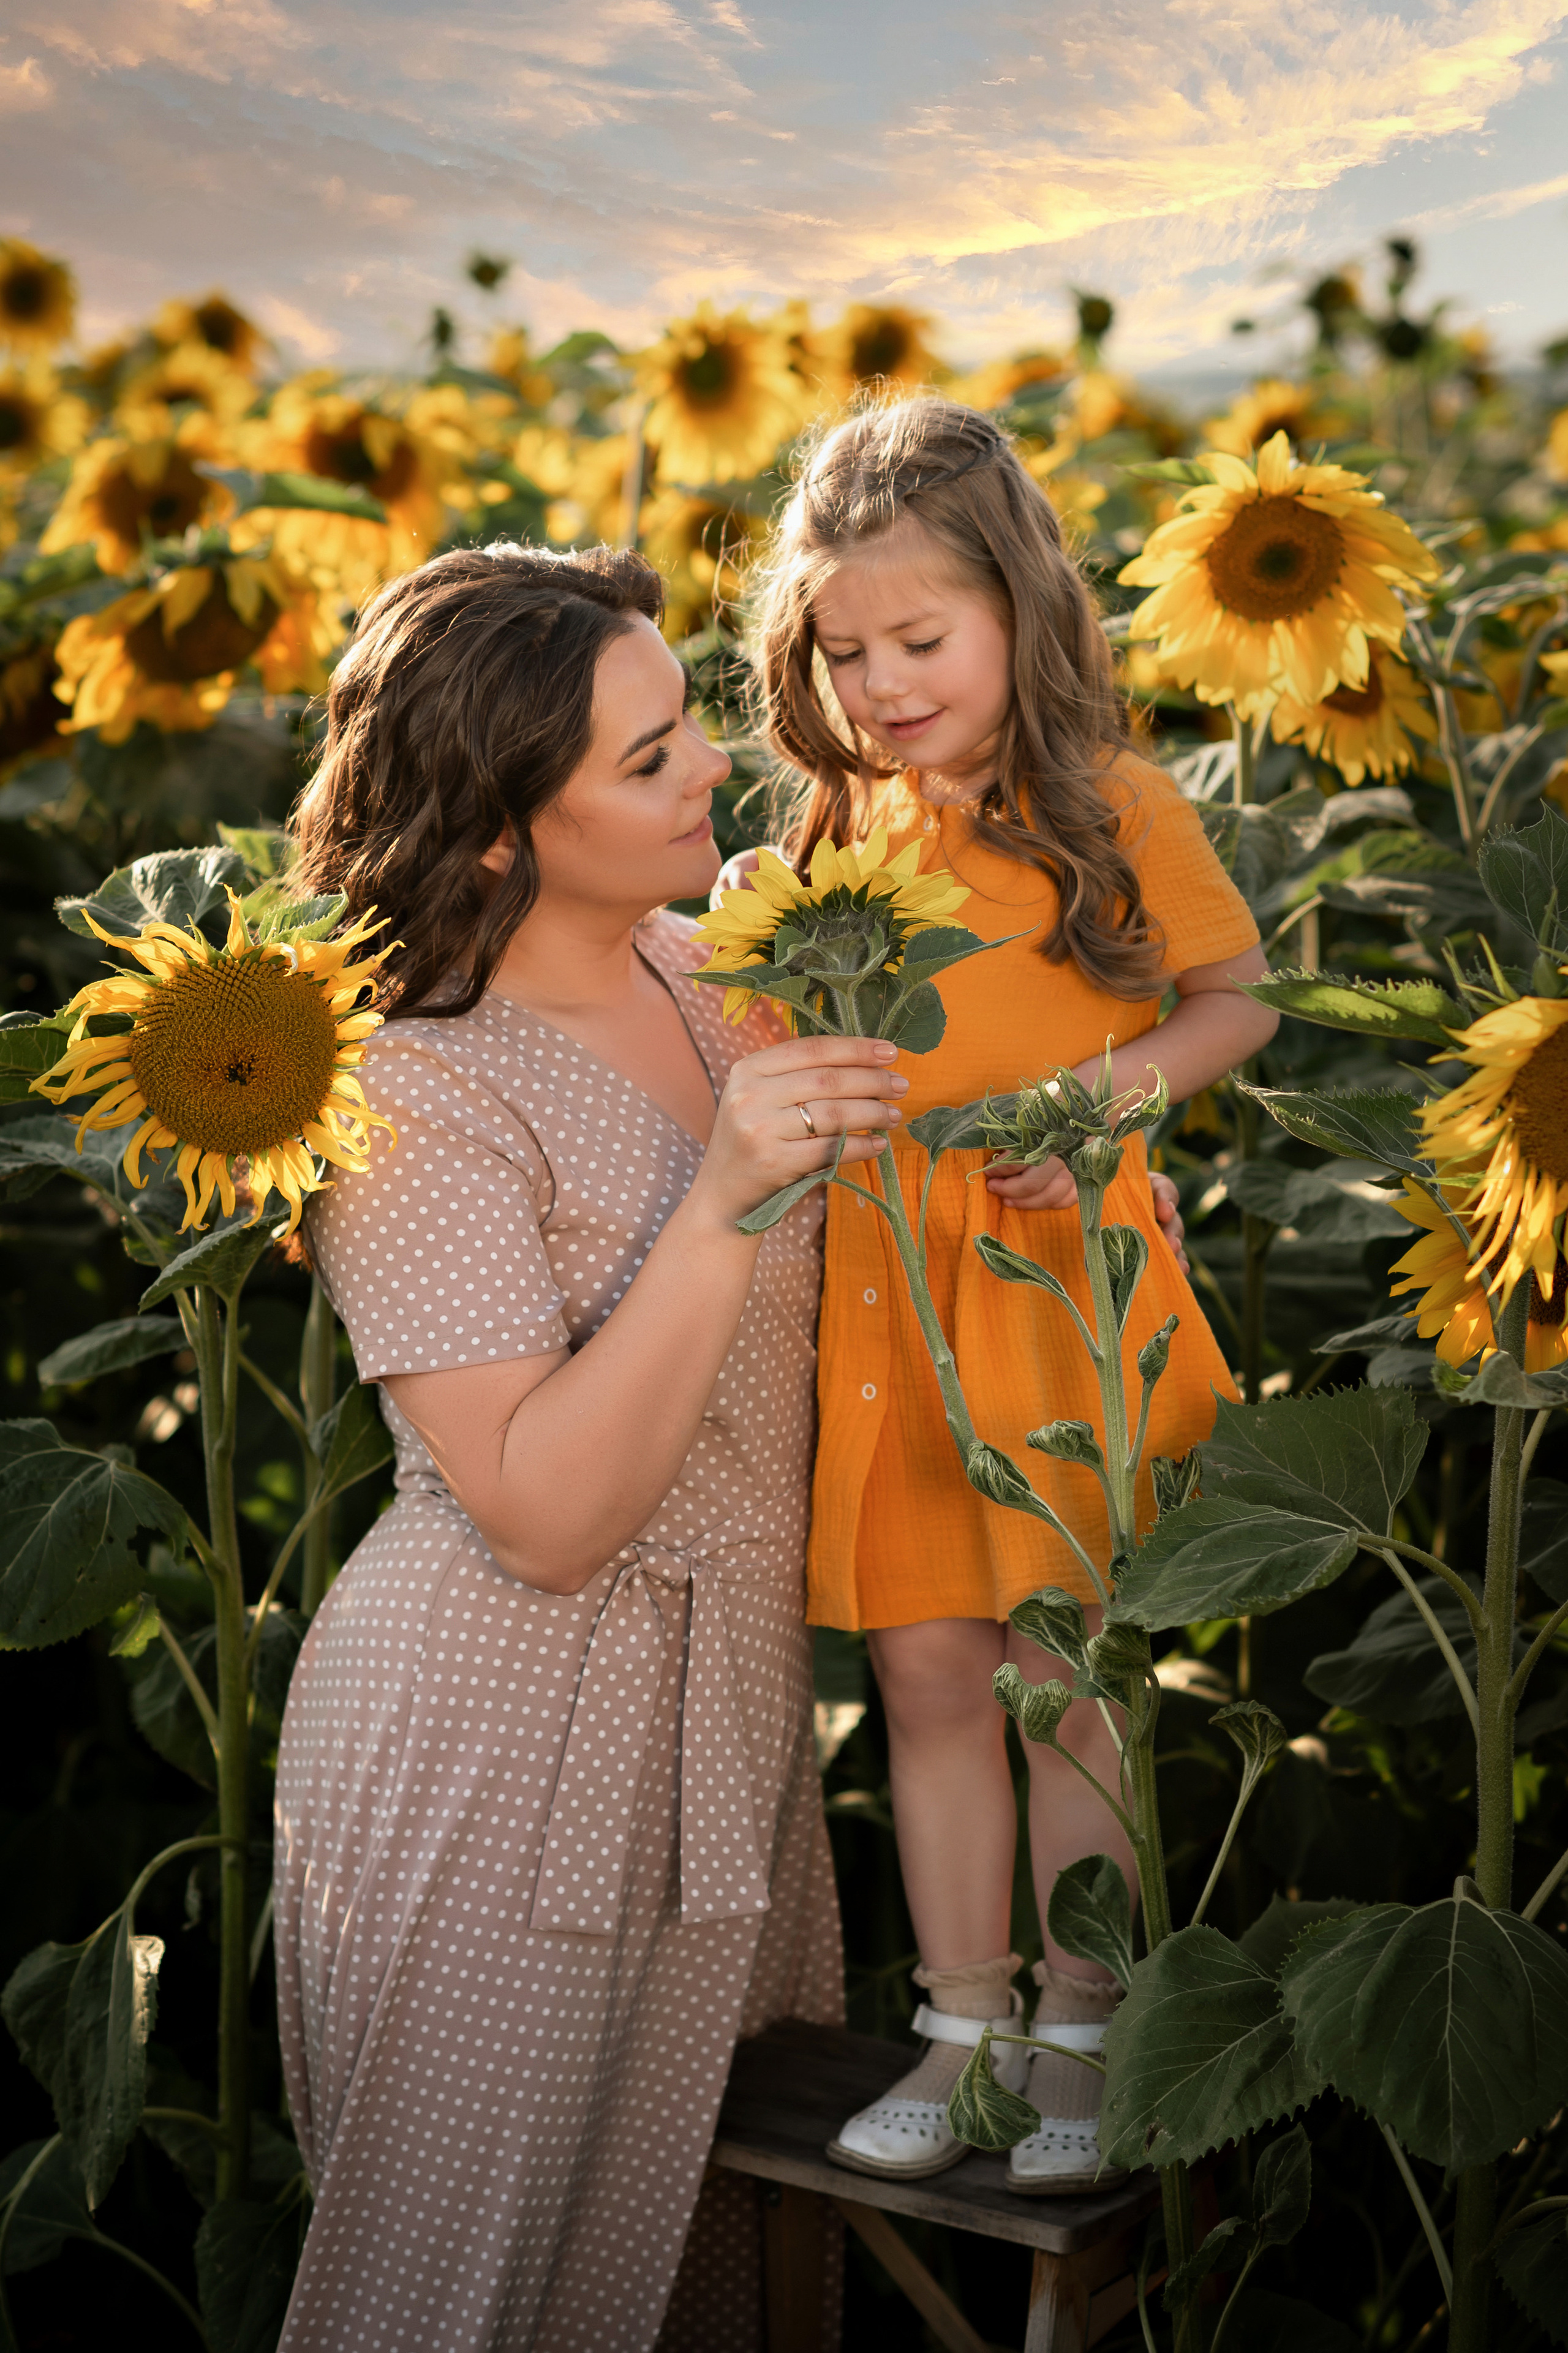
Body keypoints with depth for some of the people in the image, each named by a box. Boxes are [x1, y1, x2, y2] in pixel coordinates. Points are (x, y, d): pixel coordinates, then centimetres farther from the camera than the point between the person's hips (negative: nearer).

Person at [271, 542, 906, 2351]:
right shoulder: (414, 1094, -19)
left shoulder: (707, 969, 3)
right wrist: (727, 1198, -32)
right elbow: (546, 1517, -25)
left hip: (725, 1707, 7)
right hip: (500, 1737, -7)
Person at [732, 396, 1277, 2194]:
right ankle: (962, 2024, 24)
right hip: (879, 1285, 4)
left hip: (1060, 1272, -4)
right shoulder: (836, 839, 8)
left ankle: (1075, 2034, 21)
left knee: (1063, 1677, 4)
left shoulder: (1112, 806, -5)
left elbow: (1236, 1004, 3)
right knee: (924, 1670, 9)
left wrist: (1112, 1086, -14)